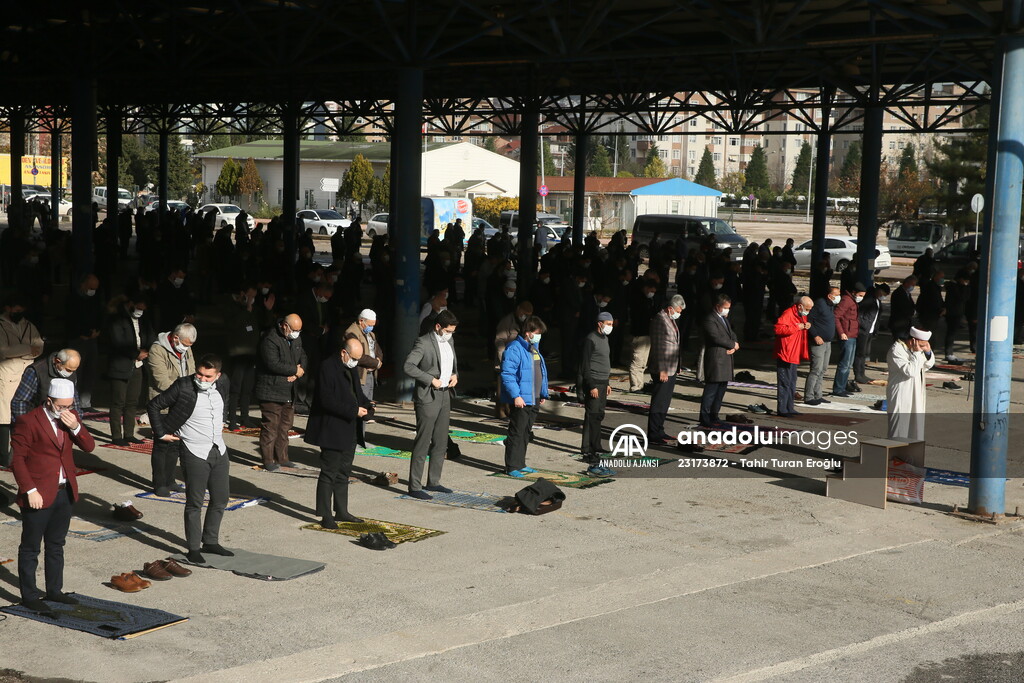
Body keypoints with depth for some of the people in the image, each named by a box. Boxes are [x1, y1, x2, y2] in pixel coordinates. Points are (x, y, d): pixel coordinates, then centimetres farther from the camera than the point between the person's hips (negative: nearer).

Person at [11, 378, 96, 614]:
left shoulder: (70, 418, 6)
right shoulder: (28, 421, -13)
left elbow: (89, 446, 3)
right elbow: (17, 459, -12)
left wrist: (75, 427, -15)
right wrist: (30, 490, -17)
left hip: (65, 493, 7)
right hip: (39, 496, -6)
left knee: (56, 545, 17)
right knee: (30, 548, 5)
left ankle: (55, 590, 28)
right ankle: (29, 596, 13)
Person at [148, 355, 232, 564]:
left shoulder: (222, 384, 0)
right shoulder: (183, 387, -16)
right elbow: (153, 406, -8)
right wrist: (161, 433, -6)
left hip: (219, 450, 6)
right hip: (195, 453, -6)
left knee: (220, 499, 13)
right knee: (195, 502, 1)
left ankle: (211, 541, 27)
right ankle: (193, 548, 11)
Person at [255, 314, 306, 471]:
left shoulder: (296, 339, 11)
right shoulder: (270, 340, -17)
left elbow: (303, 357, 14)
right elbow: (274, 364, -25)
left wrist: (297, 373, -8)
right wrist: (295, 370, -14)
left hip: (289, 392, 8)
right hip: (271, 391, -8)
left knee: (285, 425, 13)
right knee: (270, 426, -4)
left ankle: (282, 457, 23)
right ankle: (268, 460, 3)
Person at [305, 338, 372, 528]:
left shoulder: (351, 369, 12)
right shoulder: (328, 368, -16)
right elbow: (327, 401, -22)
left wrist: (365, 405, 3)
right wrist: (354, 410, -22)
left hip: (349, 432, 9)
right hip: (332, 432, -9)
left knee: (344, 473, 15)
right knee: (329, 473, -4)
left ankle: (341, 511, 24)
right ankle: (326, 516, 0)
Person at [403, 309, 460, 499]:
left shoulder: (449, 342, 12)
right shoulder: (424, 343, -14)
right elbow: (408, 366, -23)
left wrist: (455, 375, 5)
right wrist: (431, 380, -22)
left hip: (445, 396, 9)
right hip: (427, 398, -8)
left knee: (441, 442, 13)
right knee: (422, 443, -6)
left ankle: (433, 482, 24)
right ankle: (414, 487, -1)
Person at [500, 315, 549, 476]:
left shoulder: (534, 348, 16)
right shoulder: (514, 349, -14)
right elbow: (507, 374, -21)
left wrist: (543, 394, 22)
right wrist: (516, 395, -25)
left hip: (534, 400, 9)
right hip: (520, 400, -9)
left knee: (526, 433, 15)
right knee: (516, 433, -5)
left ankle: (520, 464, 23)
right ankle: (512, 467, 1)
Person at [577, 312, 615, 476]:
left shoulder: (604, 338, 16)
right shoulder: (591, 339, -14)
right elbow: (585, 365, -16)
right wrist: (592, 386, -19)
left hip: (602, 383, 10)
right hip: (593, 384, -10)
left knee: (598, 416, 13)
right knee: (593, 419, -12)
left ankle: (587, 449, 24)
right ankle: (593, 462, -15)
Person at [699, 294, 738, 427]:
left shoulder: (724, 319, 20)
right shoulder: (710, 320, -12)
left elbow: (732, 334, 18)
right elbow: (717, 338, -21)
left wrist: (733, 348, -3)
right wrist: (733, 345, -8)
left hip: (726, 360, 9)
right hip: (715, 360, -9)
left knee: (721, 389, 11)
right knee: (711, 390, -7)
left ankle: (713, 415, 19)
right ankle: (705, 418, -4)